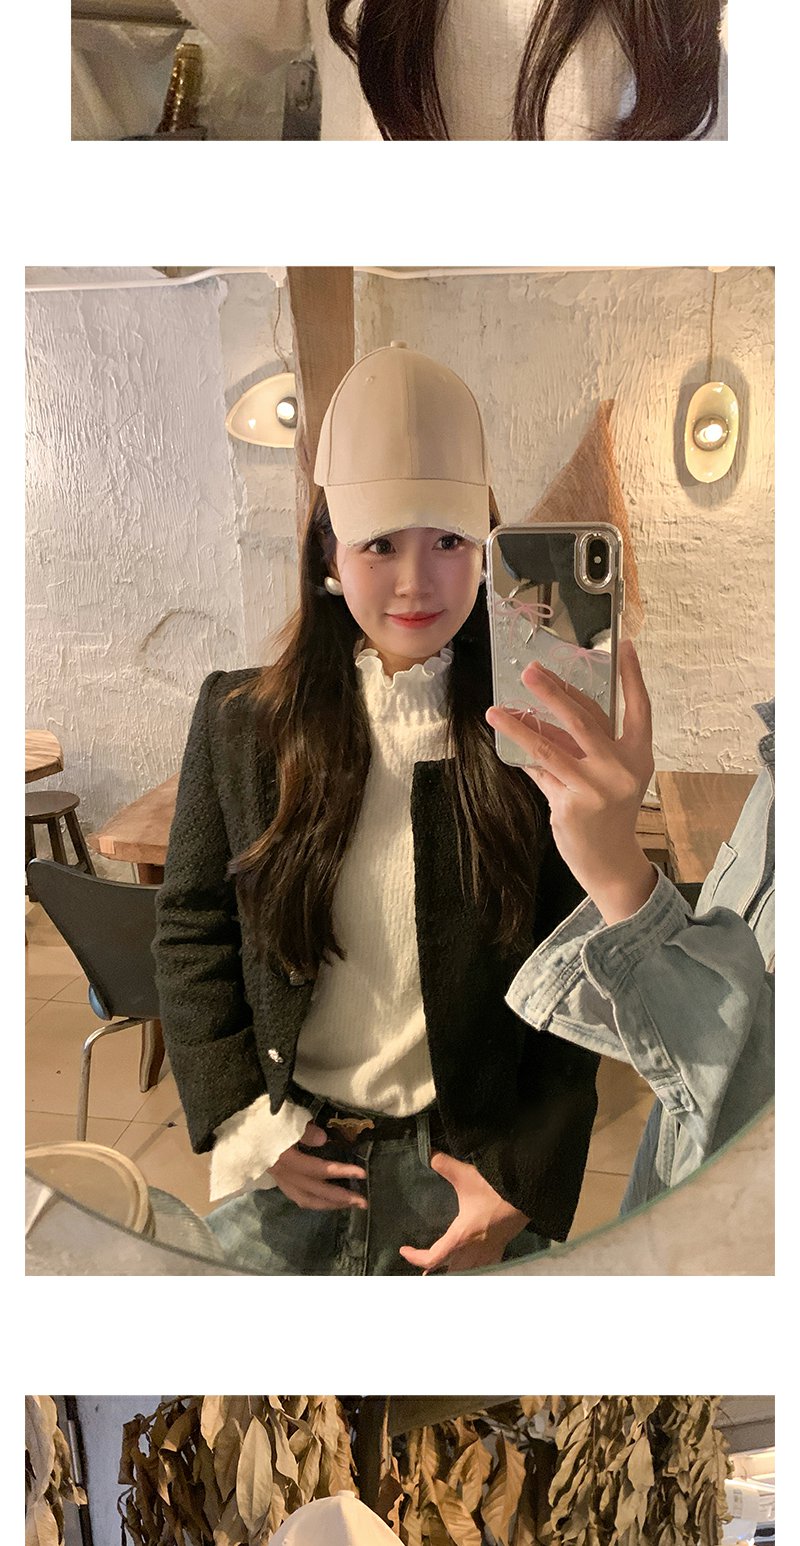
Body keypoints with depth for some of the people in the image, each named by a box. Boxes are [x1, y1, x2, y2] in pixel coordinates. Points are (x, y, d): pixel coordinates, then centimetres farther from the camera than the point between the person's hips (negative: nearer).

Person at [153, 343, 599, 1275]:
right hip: (279, 1164, 2)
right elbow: (189, 932, 0)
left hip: (469, 1165, -1)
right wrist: (245, 1123, -7)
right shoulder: (241, 720, -7)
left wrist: (523, 1179, -8)